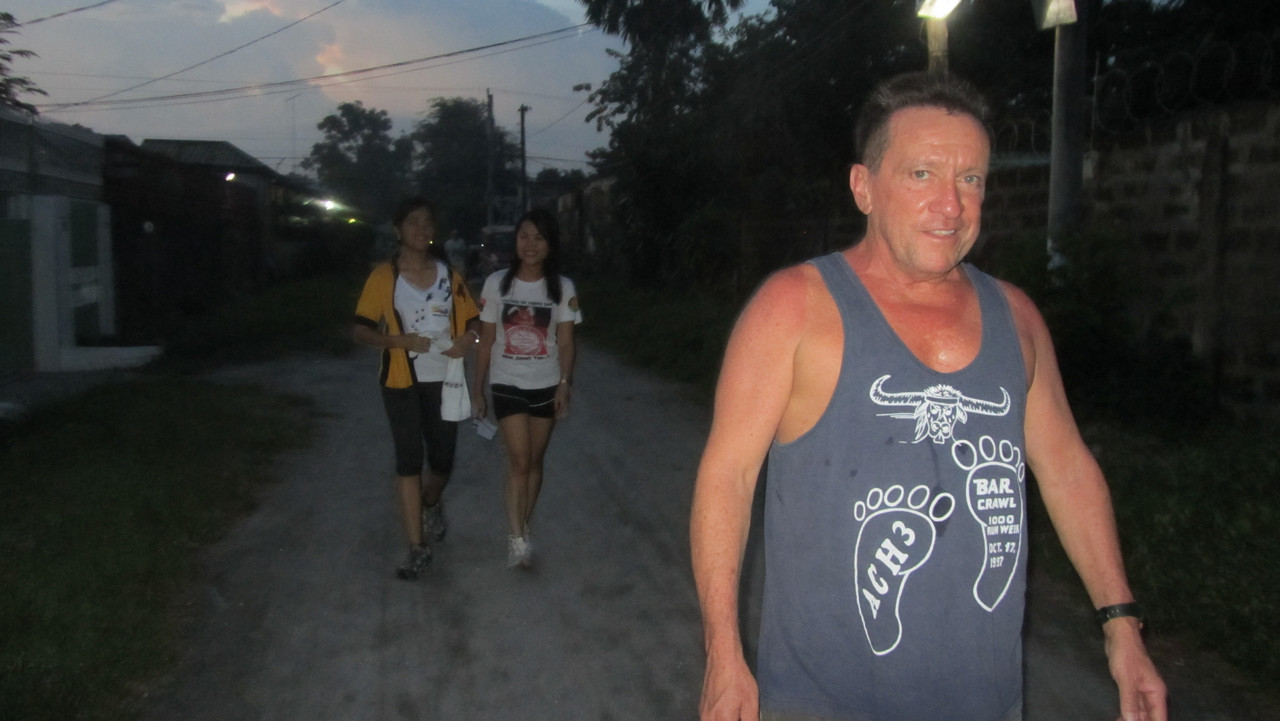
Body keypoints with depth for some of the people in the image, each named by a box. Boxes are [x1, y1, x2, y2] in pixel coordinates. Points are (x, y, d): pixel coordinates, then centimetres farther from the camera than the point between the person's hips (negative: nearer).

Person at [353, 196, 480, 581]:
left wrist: (469, 338, -14)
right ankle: (418, 547, 5)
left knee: (442, 458, 9)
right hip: (401, 381, -3)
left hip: (443, 379, 3)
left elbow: (473, 319, 9)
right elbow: (360, 329, -6)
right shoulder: (383, 276, -6)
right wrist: (398, 341, -22)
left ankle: (431, 505, 43)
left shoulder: (449, 275, 4)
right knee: (409, 459, -3)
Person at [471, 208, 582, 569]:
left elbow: (565, 342, -2)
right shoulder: (497, 283, -3)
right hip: (507, 385, -1)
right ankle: (517, 538, -6)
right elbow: (486, 339, 2)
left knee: (534, 461, 9)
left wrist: (565, 384, -14)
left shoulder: (562, 288, -2)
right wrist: (477, 387, 2)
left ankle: (522, 529, 24)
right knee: (518, 461, -10)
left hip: (546, 385, 2)